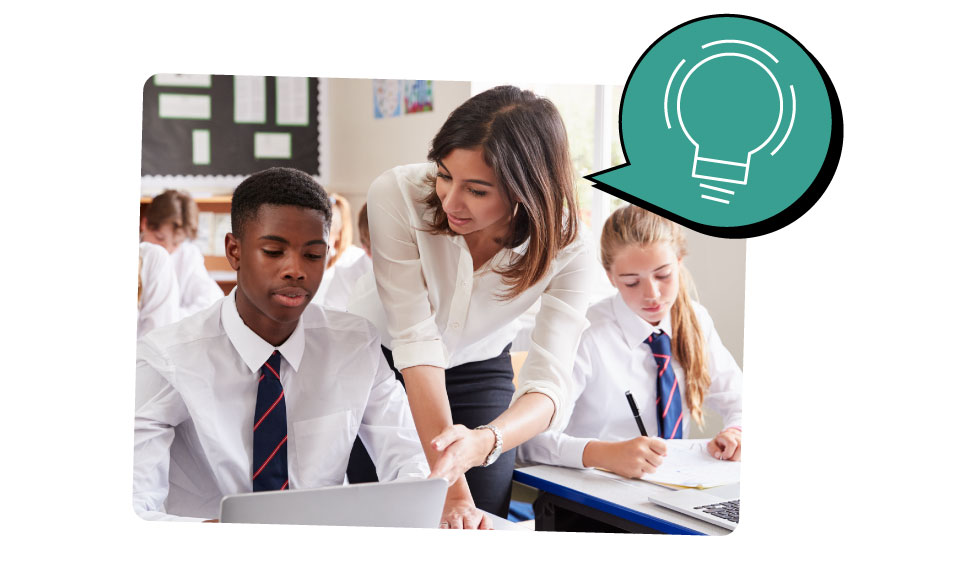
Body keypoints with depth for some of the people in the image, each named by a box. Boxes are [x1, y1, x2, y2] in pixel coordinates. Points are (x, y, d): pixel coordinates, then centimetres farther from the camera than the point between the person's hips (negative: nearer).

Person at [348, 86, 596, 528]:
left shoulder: (566, 247, -27)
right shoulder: (398, 195, -32)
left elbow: (548, 383, -34)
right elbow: (415, 340, -36)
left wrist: (483, 442, -57)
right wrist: (452, 491, -43)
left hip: (479, 370, 1)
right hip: (381, 359, -1)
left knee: (483, 525, -4)